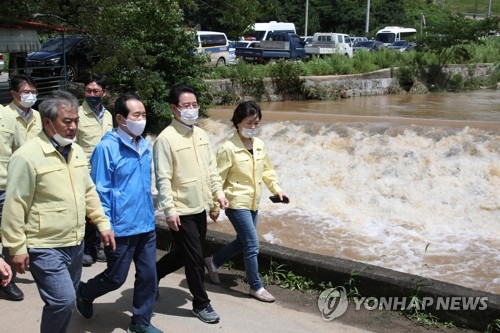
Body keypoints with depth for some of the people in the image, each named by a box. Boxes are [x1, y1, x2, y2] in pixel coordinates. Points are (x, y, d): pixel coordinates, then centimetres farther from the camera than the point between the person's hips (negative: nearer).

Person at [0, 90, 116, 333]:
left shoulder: (76, 151, 7)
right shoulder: (27, 156, -17)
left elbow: (89, 191, 16)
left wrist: (102, 223, 11)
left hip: (75, 244, 7)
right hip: (45, 247, -7)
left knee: (66, 300, 16)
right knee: (63, 300, -13)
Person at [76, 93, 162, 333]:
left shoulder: (145, 146, 4)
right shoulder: (107, 147, -16)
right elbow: (100, 191, -14)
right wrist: (106, 227, -14)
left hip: (146, 225, 6)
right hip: (121, 228, -6)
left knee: (148, 274, 9)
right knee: (116, 277, 9)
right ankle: (83, 293, 38)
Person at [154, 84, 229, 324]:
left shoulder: (201, 135, 8)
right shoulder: (166, 139, -15)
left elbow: (211, 167, 16)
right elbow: (163, 179, -17)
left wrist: (218, 192, 9)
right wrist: (169, 210, -19)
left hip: (199, 207, 8)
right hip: (181, 211, -8)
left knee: (186, 254, 19)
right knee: (195, 258, 2)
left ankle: (153, 273, 40)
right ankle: (201, 304, 19)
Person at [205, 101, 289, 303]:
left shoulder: (260, 145, 4)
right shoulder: (228, 148, -16)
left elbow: (267, 170, 16)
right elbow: (218, 179, -13)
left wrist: (276, 188, 3)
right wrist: (214, 206, -12)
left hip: (253, 203, 8)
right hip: (236, 203, -8)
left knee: (243, 242, 18)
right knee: (252, 245, -5)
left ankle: (213, 262, 40)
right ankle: (256, 287, 11)